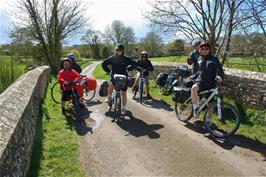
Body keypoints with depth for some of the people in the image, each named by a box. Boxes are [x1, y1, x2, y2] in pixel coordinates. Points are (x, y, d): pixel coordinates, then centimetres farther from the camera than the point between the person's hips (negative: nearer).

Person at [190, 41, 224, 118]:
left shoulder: (214, 59, -5)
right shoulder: (200, 59, 9)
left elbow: (219, 70, -14)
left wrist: (219, 76, -34)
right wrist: (194, 76, 18)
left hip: (210, 84, -2)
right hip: (201, 81, 2)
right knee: (193, 88, -34)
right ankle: (195, 107, -18)